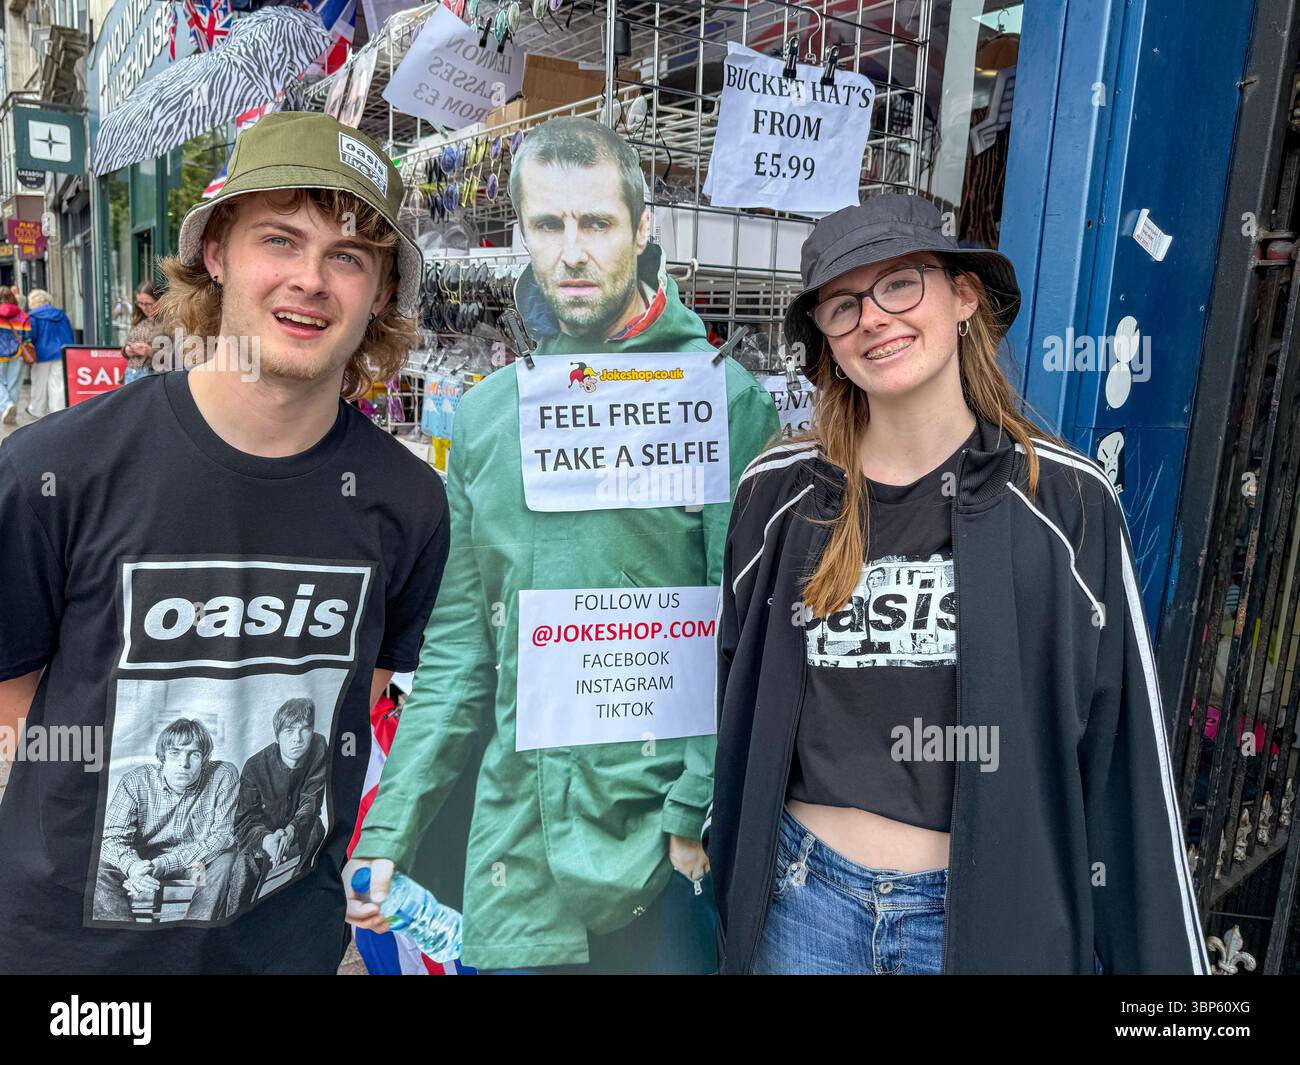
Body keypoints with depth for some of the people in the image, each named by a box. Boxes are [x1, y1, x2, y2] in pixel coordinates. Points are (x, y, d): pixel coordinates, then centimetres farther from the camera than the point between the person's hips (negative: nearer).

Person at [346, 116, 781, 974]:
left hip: (664, 843, -4)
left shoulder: (722, 400, -8)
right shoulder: (487, 414, 6)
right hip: (514, 847, 4)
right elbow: (457, 646, 8)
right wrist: (390, 830, 6)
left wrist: (698, 816, -14)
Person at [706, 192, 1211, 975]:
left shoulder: (1068, 500, -10)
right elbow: (734, 705, 5)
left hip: (991, 907, -1)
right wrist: (722, 873, 10)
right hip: (803, 894, 2)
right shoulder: (778, 493, -6)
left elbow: (1124, 752, -4)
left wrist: (1159, 954, -1)